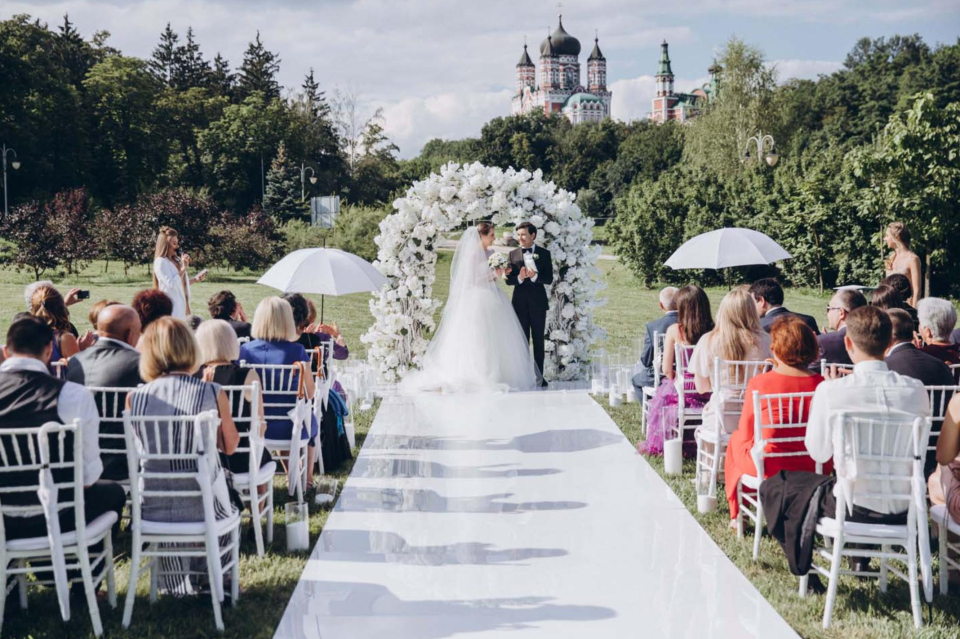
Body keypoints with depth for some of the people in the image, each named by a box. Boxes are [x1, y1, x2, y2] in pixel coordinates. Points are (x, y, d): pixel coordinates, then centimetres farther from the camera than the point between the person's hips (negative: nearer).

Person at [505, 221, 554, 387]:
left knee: (538, 341, 5)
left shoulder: (544, 254, 1)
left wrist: (535, 276, -23)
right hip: (520, 303, 1)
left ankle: (539, 375, 11)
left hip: (538, 303, -1)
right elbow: (508, 280, 0)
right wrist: (519, 278, -20)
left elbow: (549, 279, -6)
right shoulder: (513, 254, 5)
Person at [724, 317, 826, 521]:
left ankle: (737, 515, 39)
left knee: (736, 439, 28)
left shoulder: (759, 383, -14)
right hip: (812, 468, 3)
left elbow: (746, 433, -3)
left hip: (767, 467, -2)